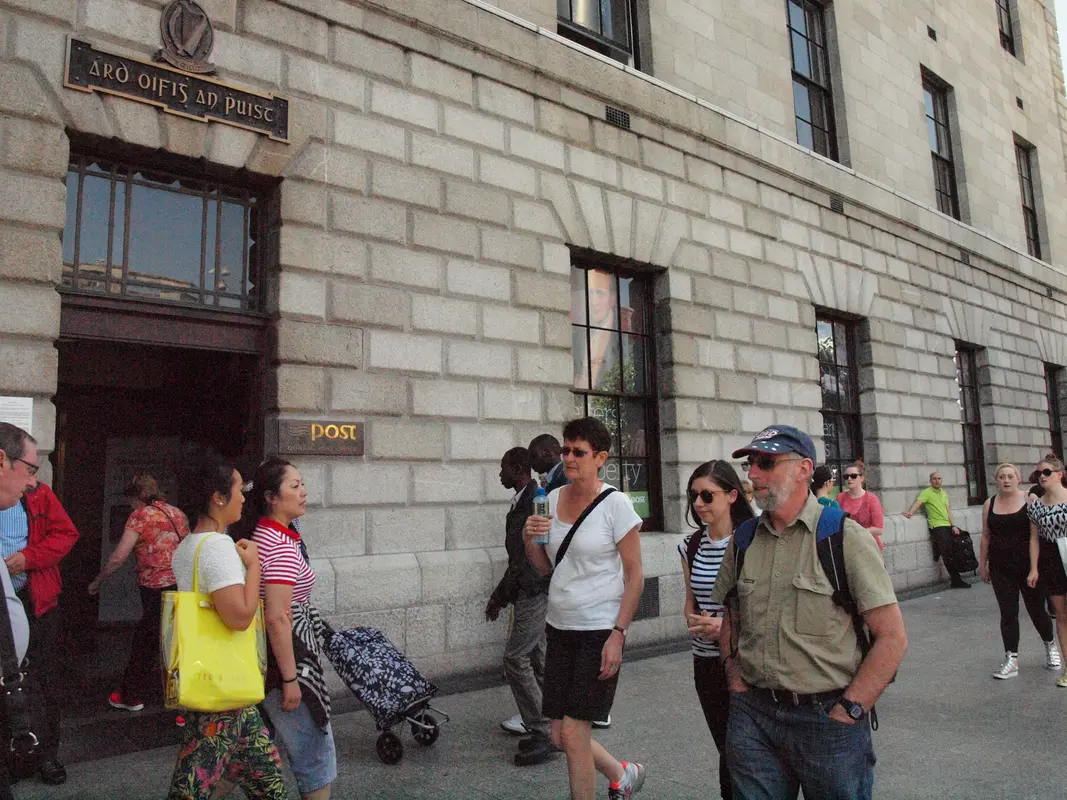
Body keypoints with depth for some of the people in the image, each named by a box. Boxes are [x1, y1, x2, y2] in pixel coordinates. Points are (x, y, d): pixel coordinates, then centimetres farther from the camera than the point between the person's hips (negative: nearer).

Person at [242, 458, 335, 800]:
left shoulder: (263, 534, 8)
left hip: (262, 657, 9)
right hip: (284, 656, -9)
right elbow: (277, 620, -25)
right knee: (316, 755, 4)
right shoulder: (283, 546, -21)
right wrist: (290, 679, -21)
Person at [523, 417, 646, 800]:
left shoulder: (615, 504, -11)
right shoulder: (553, 499, 6)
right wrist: (529, 539, -7)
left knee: (573, 733, -4)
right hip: (560, 628, 6)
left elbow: (635, 575, -10)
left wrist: (618, 635, -16)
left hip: (599, 632, -6)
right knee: (559, 736, 10)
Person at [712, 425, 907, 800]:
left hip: (828, 718, -3)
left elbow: (892, 637, -10)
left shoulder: (846, 537, -9)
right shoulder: (743, 541, 4)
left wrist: (849, 710, -13)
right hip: (752, 716, 4)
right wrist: (736, 681, 3)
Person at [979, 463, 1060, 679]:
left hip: (1027, 566, -2)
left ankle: (1050, 645, 37)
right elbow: (985, 536, 9)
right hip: (1001, 570, 2)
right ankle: (1011, 660, 9)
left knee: (1036, 610, 9)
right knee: (1008, 613, 3)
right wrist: (982, 564, 8)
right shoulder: (989, 505, 4)